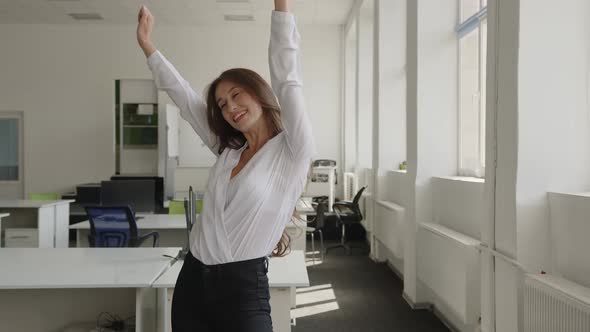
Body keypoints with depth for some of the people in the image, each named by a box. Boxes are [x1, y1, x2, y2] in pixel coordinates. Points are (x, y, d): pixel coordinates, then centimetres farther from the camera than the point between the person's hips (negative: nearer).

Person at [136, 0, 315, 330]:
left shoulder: (293, 151, -6)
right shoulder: (228, 151, 10)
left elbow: (287, 78, -13)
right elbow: (185, 98, 15)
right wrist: (147, 45, 18)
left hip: (243, 288, -6)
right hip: (192, 281, 6)